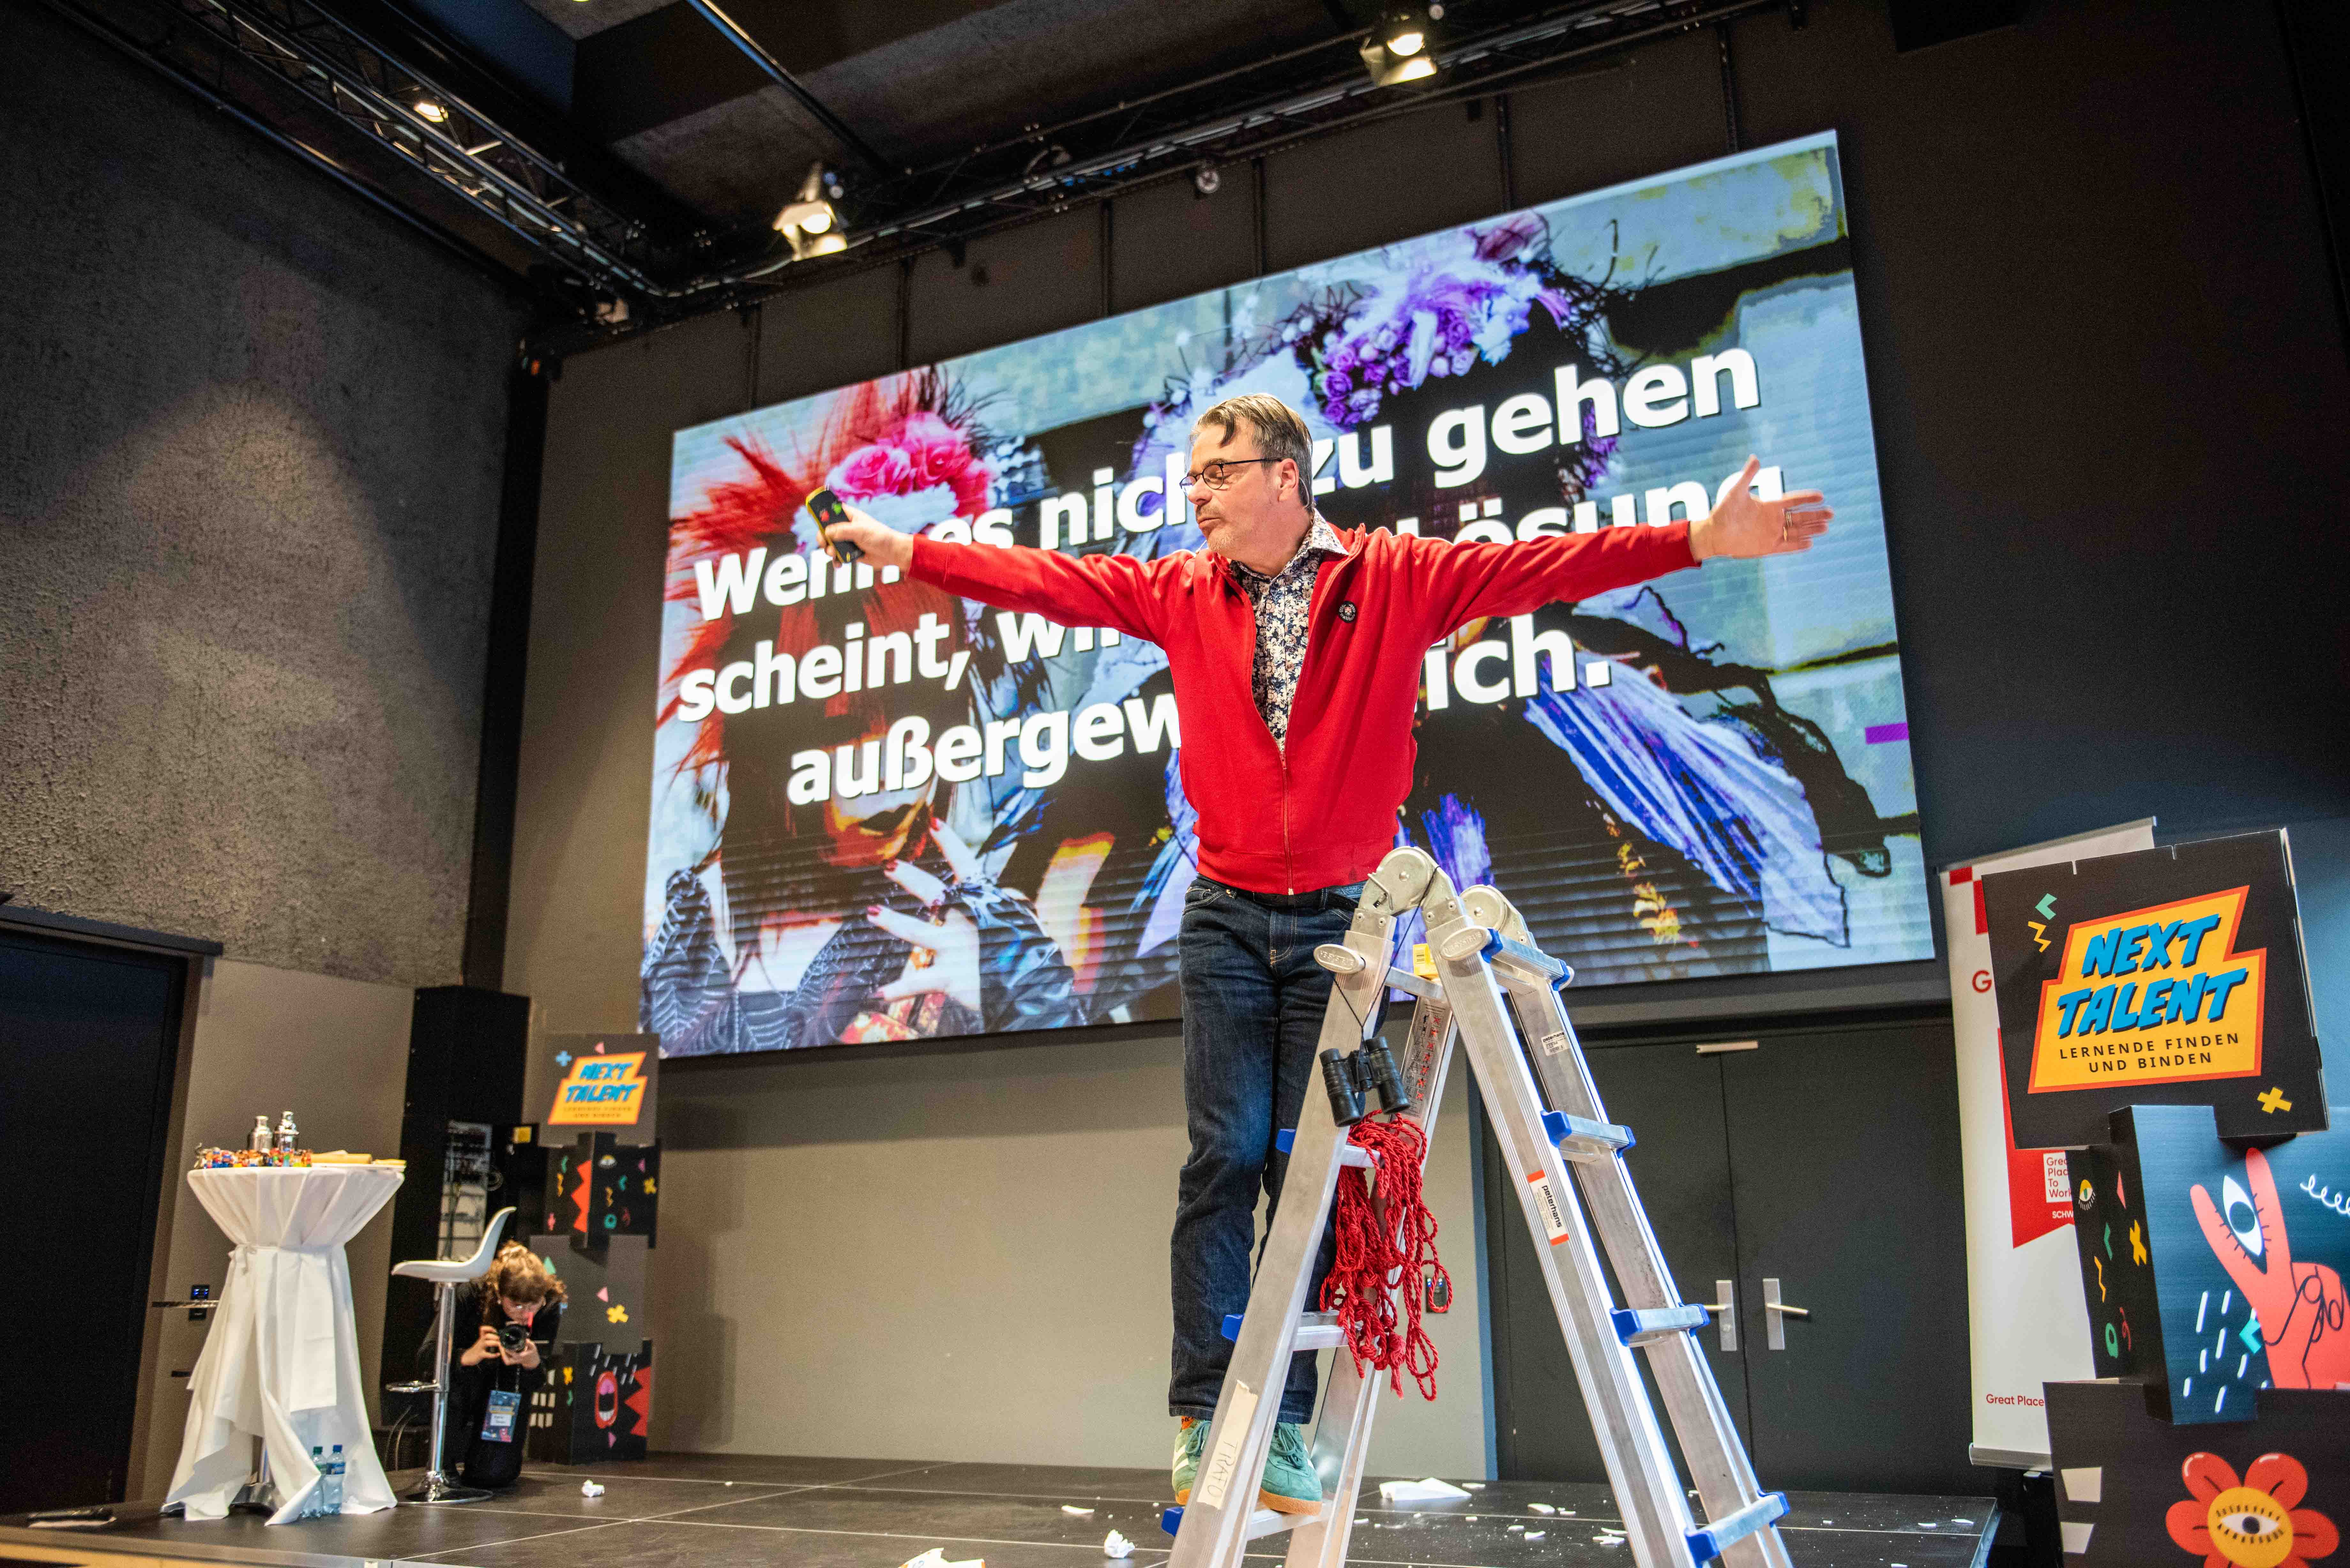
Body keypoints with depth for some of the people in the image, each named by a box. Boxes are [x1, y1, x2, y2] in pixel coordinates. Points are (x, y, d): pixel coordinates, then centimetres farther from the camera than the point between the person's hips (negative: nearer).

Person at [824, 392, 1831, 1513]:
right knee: (1225, 1157, -2)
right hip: (1226, 919, 2)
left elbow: (1539, 567, -9)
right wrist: (911, 552, 10)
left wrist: (1695, 540, -18)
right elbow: (1045, 580, 11)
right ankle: (1201, 1414, 6)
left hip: (1340, 918, -1)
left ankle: (1285, 1423, 10)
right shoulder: (1181, 592, 8)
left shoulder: (1396, 577, 0)